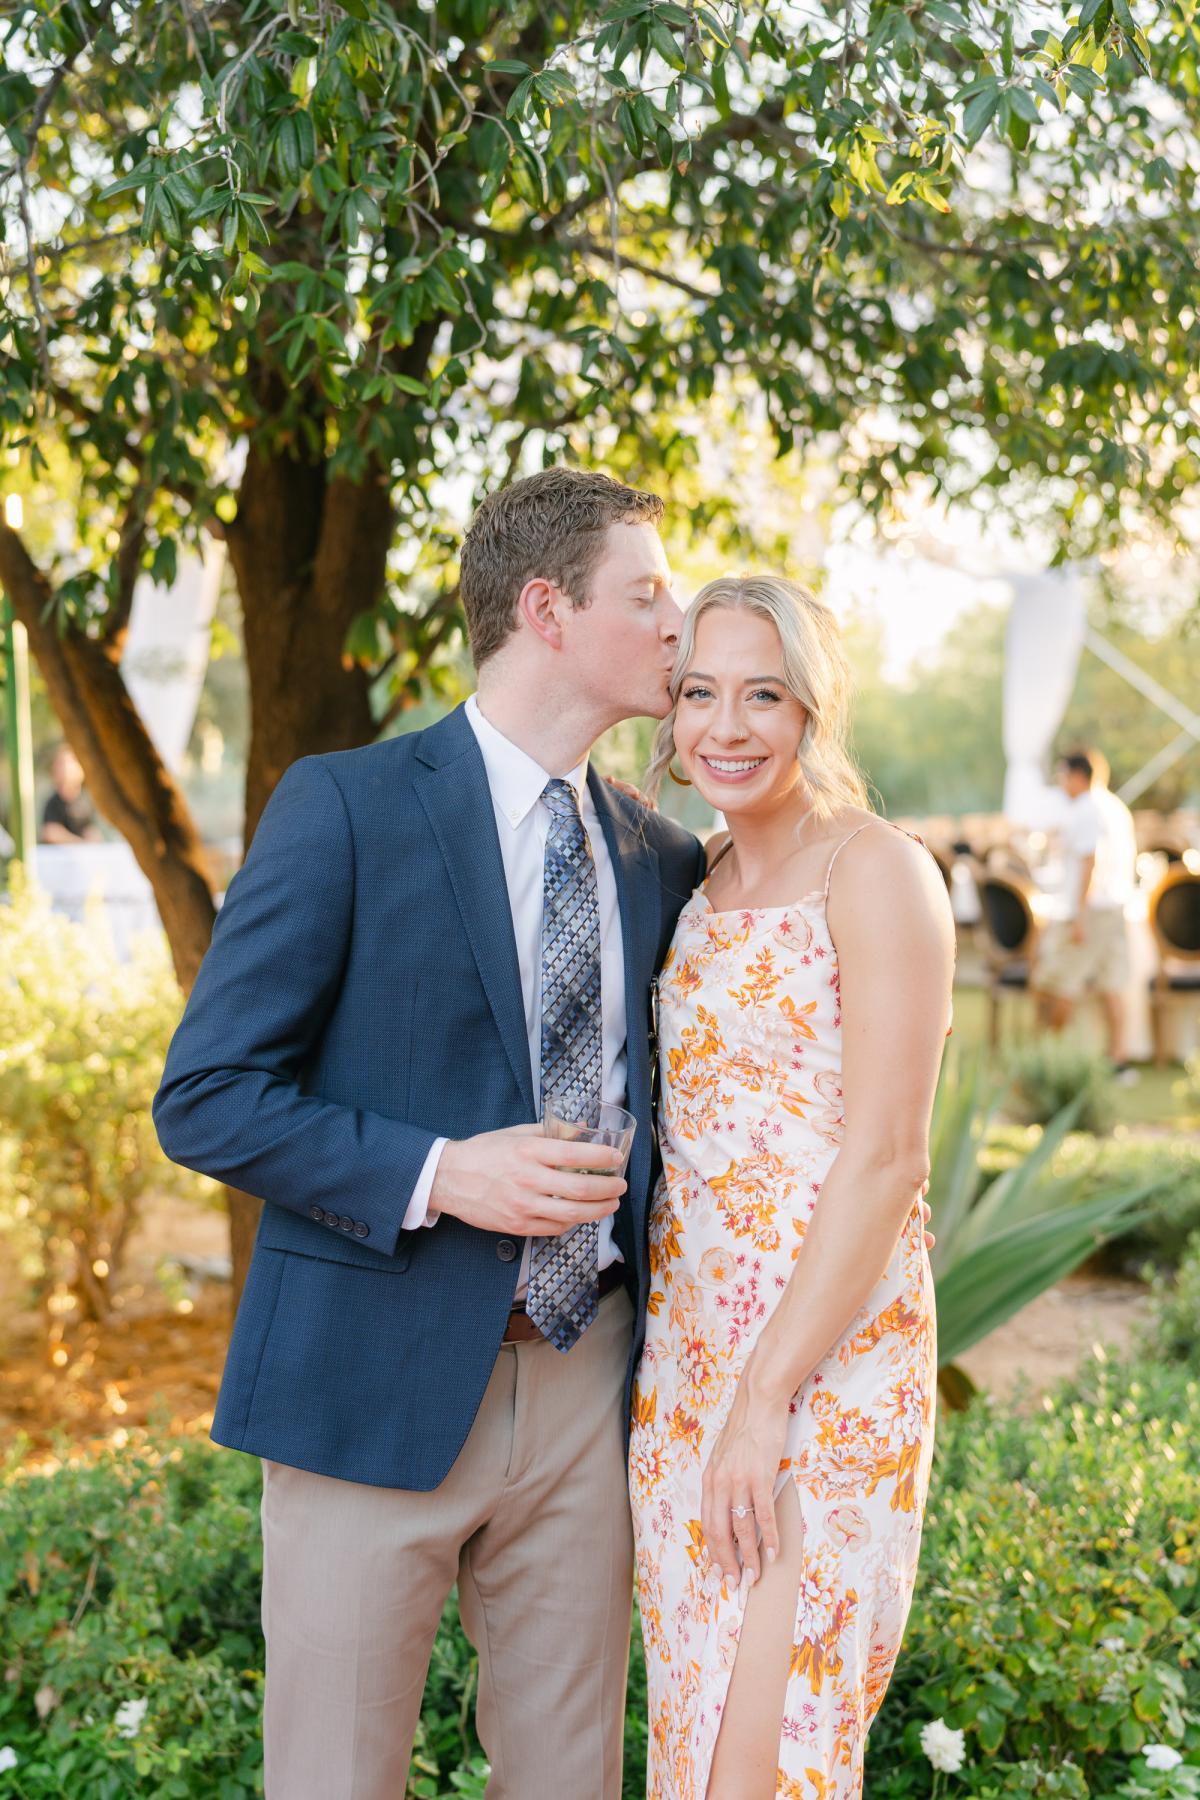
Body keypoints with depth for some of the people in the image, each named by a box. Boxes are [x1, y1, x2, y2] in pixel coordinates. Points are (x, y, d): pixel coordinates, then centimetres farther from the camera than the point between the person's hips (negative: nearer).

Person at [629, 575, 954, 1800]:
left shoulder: (876, 874, -11)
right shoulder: (701, 888, 11)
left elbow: (884, 1159, -16)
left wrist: (765, 1398, -18)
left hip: (827, 1355, -7)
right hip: (684, 1349, 7)